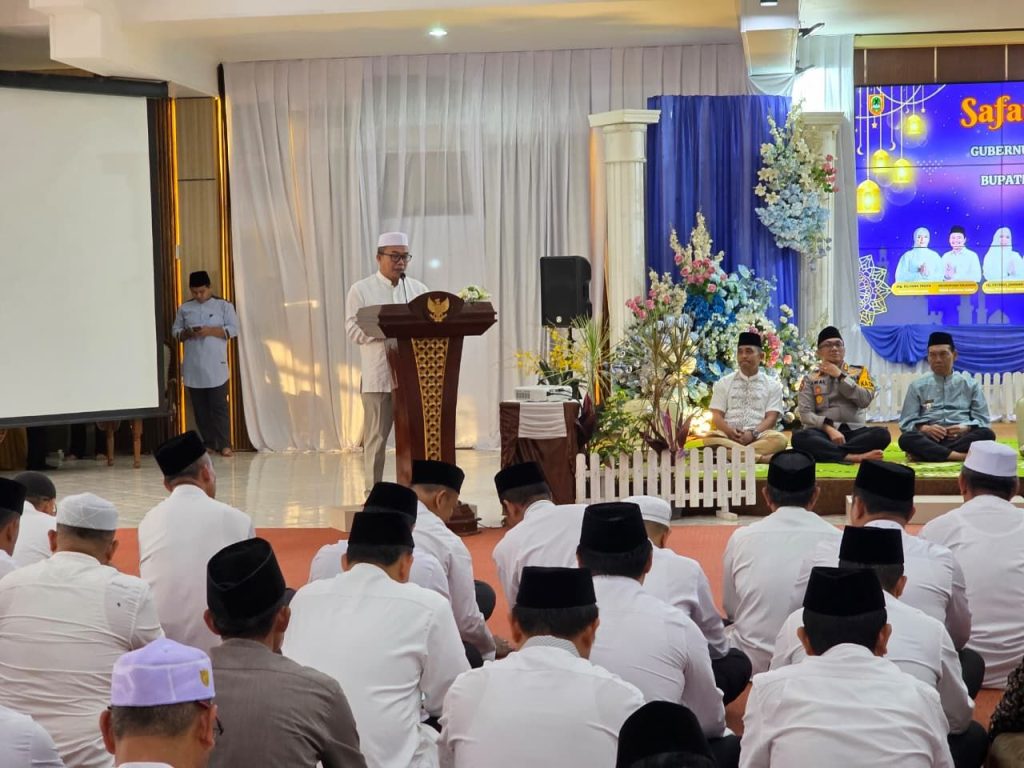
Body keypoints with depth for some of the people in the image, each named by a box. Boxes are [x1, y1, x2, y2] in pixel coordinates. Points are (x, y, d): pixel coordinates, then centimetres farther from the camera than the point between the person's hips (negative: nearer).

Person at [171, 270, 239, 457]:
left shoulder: (224, 305, 2)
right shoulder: (184, 308, 12)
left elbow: (233, 329, -4)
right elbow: (175, 331, 12)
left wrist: (211, 331, -16)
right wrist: (187, 333, -10)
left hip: (215, 366, -3)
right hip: (192, 367, 3)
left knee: (219, 405, -6)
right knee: (200, 407, 6)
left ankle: (224, 444, -3)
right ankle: (208, 443, 13)